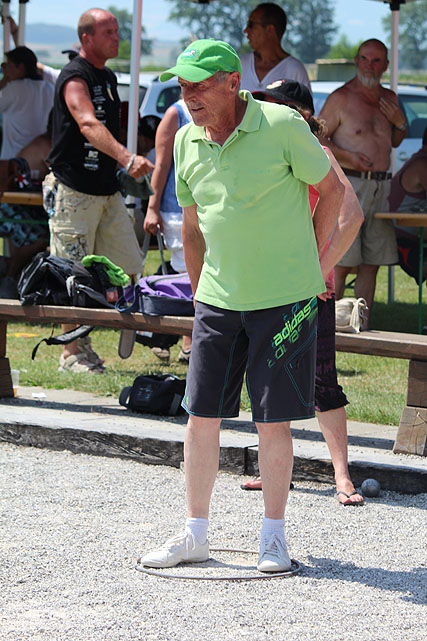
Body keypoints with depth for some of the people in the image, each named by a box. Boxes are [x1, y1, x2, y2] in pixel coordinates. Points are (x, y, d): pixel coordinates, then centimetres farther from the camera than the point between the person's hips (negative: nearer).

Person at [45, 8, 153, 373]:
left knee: (130, 268, 5)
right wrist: (127, 158, -46)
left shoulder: (108, 77, 14)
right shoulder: (75, 78, -15)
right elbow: (88, 125, -32)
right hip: (74, 191, -8)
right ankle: (73, 354, 3)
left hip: (107, 189, 8)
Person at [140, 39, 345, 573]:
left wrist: (308, 263, 3)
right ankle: (195, 534, 14)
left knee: (272, 420, -1)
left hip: (283, 298, -5)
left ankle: (273, 535, 12)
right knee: (200, 415, 4)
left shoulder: (283, 126, -13)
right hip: (218, 300, 5)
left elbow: (332, 189, 0)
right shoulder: (186, 142, 3)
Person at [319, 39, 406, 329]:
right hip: (349, 185, -6)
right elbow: (317, 139, -2)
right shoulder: (341, 98, -4)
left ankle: (362, 327, 12)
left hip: (381, 186, 6)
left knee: (372, 263, 6)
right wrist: (347, 157, -15)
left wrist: (400, 122, 5)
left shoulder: (389, 99, 14)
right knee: (341, 263, -10)